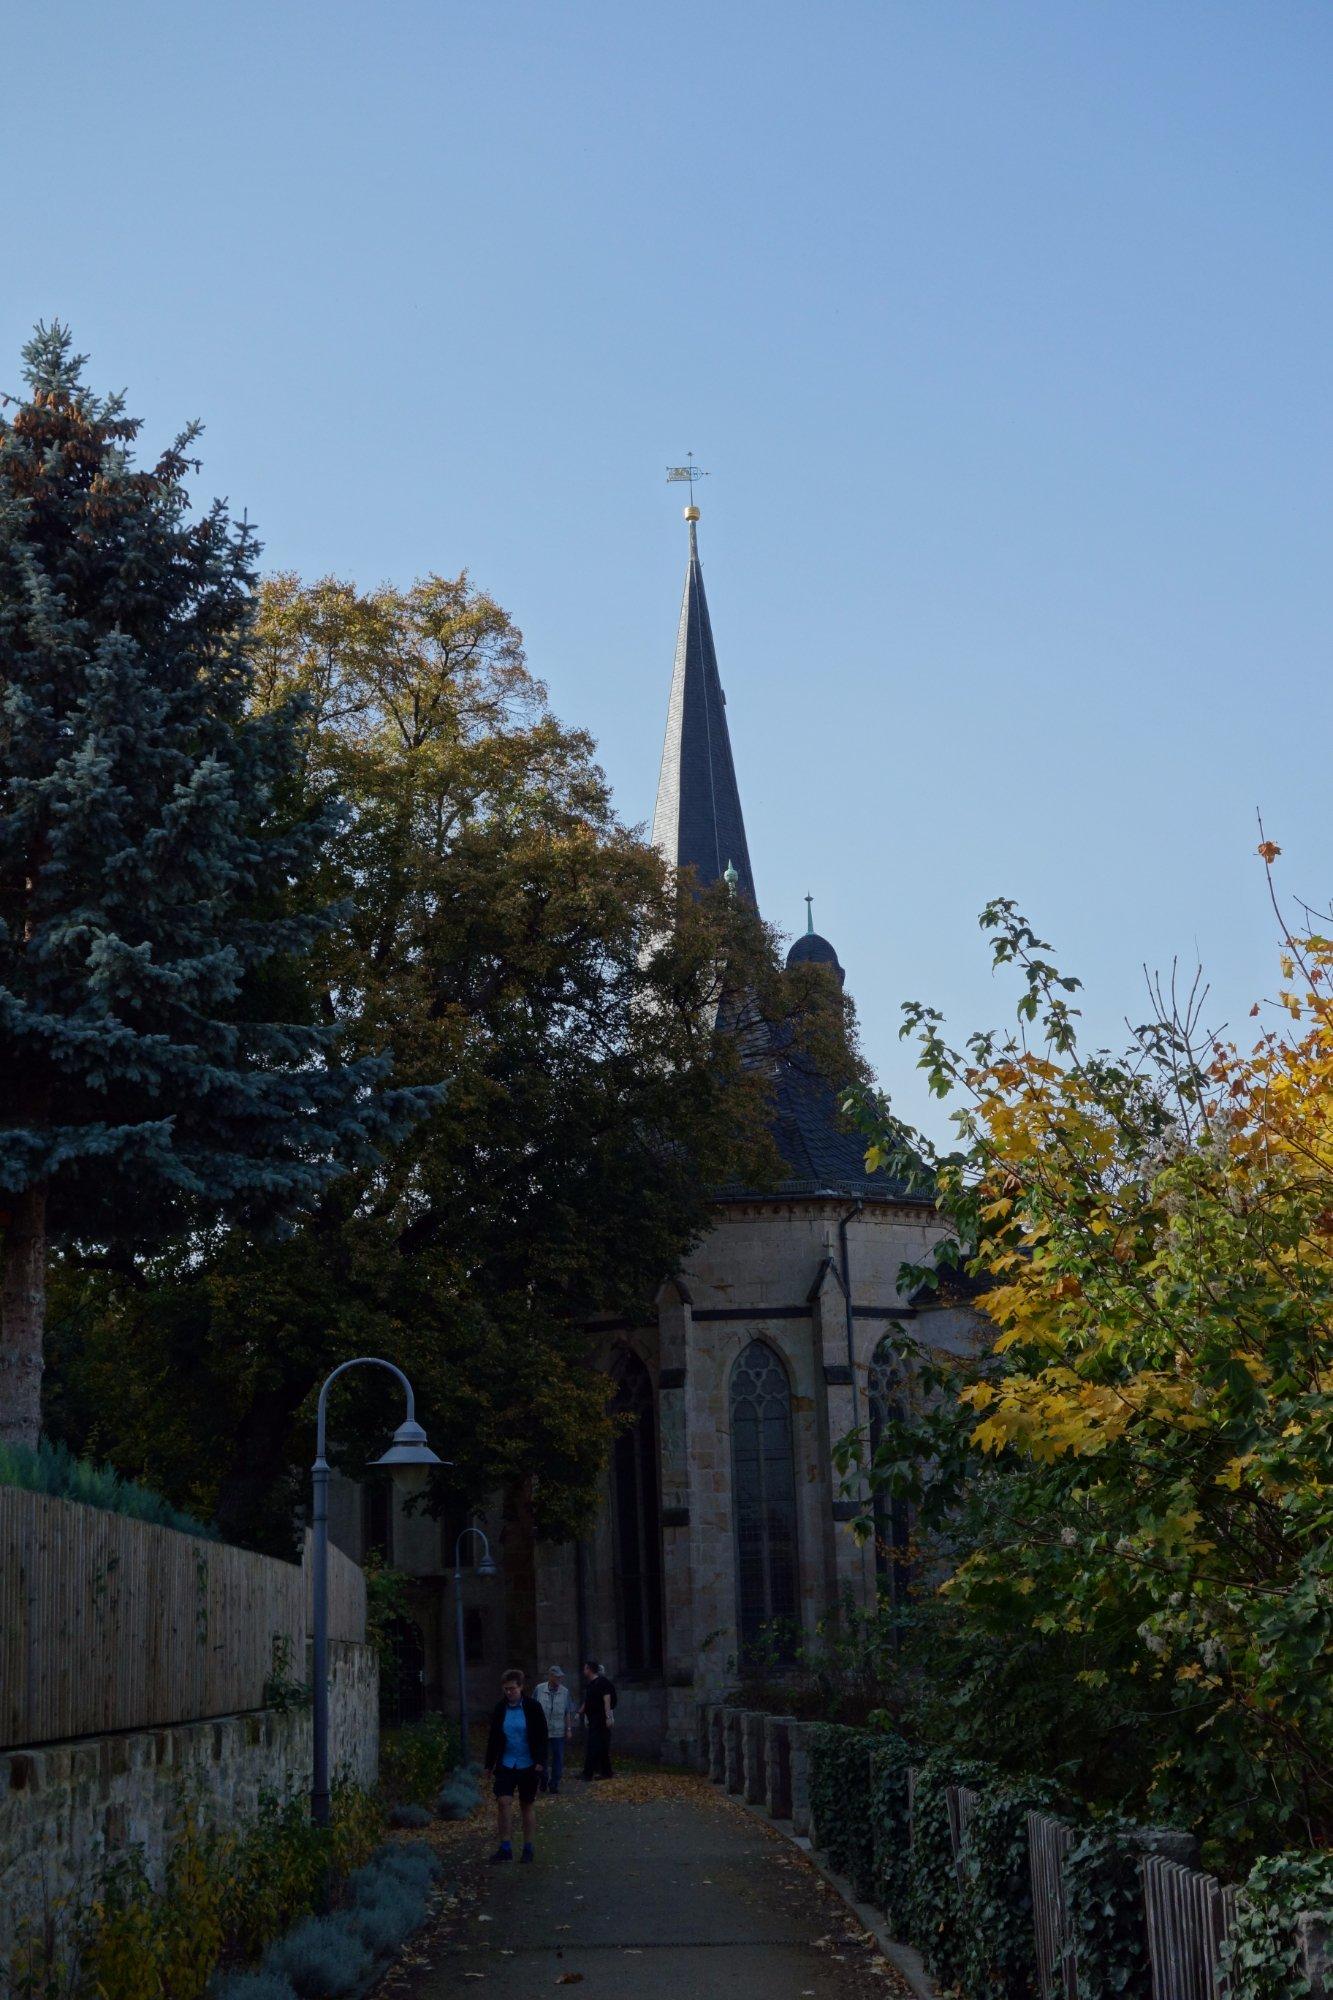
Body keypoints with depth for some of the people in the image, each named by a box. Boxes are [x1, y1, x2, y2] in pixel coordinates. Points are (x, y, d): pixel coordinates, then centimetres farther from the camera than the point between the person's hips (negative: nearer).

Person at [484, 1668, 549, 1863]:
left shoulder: (533, 1707, -5)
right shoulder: (499, 1709, 3)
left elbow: (541, 1736, -4)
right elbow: (493, 1738, 10)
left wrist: (540, 1761, -12)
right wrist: (489, 1764, 10)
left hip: (528, 1766, -2)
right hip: (506, 1764, 2)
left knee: (528, 1806, 6)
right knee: (503, 1802, -13)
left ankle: (528, 1848, 17)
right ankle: (505, 1848, -9)